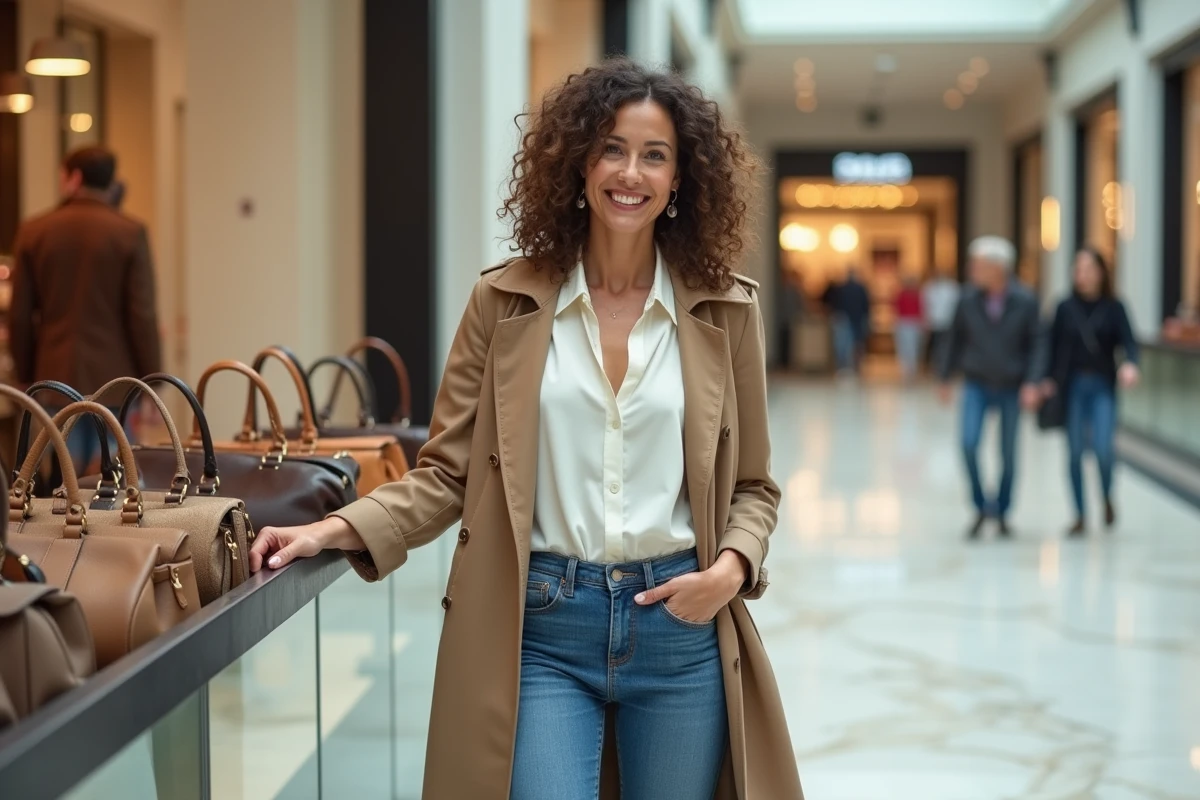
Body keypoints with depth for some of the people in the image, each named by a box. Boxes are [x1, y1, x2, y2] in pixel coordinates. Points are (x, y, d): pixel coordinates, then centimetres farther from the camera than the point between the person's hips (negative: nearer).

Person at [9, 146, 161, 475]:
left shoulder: (33, 232, 2)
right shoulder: (130, 233, -5)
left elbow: (20, 316, 3)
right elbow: (143, 314, -8)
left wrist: (25, 376, 14)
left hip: (56, 377, 2)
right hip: (114, 377, -2)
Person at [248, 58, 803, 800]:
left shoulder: (725, 308, 2)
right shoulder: (507, 301, 0)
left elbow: (752, 485, 9)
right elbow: (448, 473, 1)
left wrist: (732, 567, -10)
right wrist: (339, 529, -12)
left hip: (681, 625, 2)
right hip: (540, 626, -1)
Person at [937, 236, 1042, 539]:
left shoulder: (1025, 302, -9)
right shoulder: (969, 301, -5)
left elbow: (1034, 345, -4)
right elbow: (954, 339, 6)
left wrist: (1031, 383, -13)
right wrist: (945, 378, 9)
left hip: (1011, 389, 0)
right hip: (977, 386, 0)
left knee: (1008, 454, 6)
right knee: (969, 443, -17)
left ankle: (1002, 513, 25)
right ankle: (981, 509, 1)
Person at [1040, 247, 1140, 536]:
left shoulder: (1113, 307, 2)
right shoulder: (1066, 308, 5)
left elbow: (1128, 340, -8)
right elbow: (1054, 346, 4)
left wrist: (1130, 364, -29)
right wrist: (1049, 379, -10)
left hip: (1103, 386, -1)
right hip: (1073, 385, 1)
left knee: (1103, 447, -15)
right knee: (1075, 452, 3)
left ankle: (1107, 498, 16)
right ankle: (1080, 517, 14)